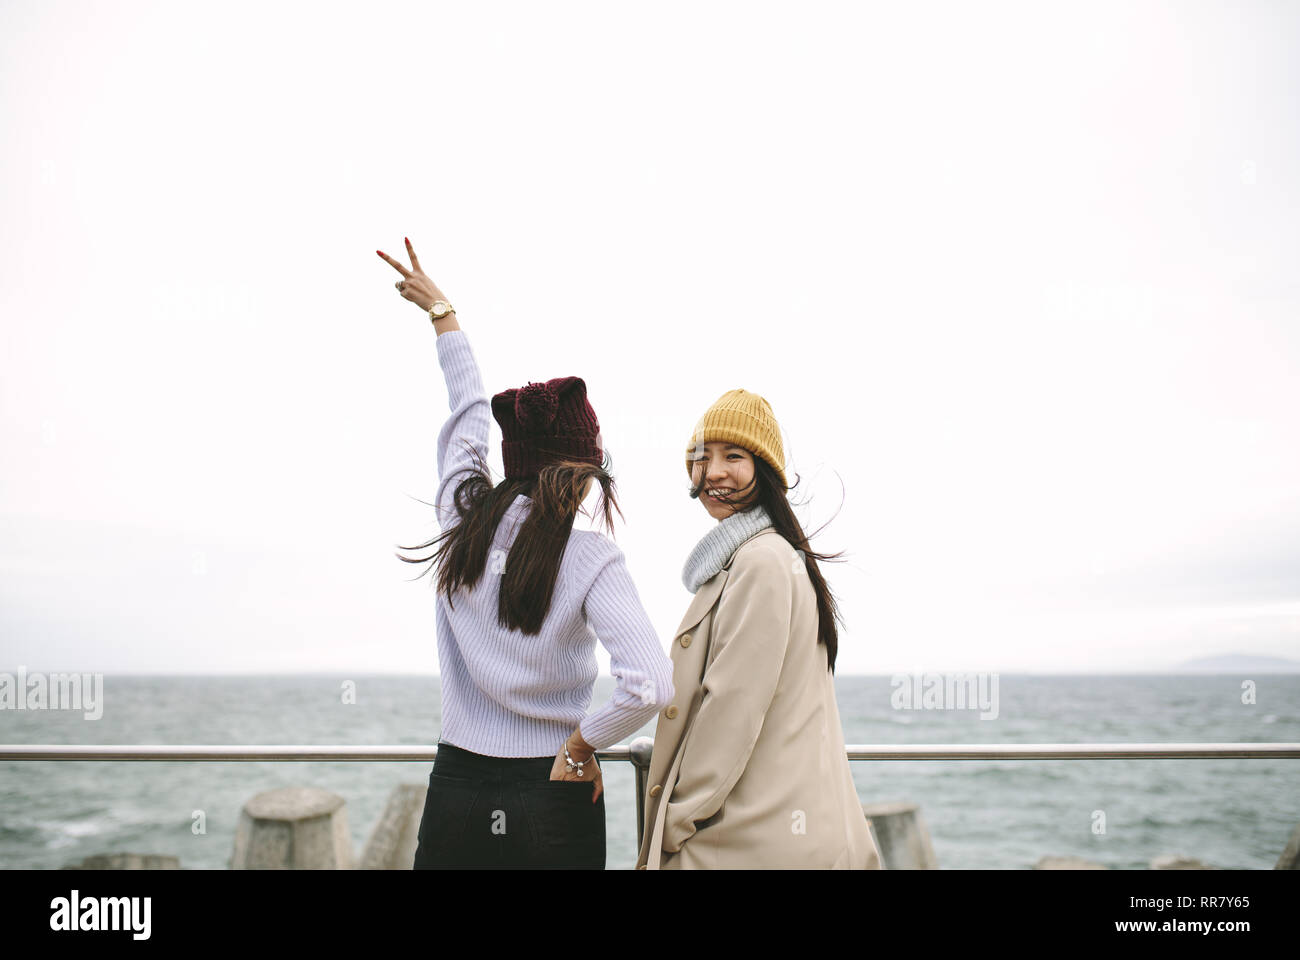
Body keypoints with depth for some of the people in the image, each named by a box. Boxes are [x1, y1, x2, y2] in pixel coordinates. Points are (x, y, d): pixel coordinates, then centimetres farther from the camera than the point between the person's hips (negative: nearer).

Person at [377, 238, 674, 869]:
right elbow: (649, 687, -26)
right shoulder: (592, 560, -13)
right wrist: (580, 746, -8)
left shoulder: (462, 520, -3)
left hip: (456, 791, 3)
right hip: (555, 799, -3)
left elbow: (468, 411, 16)